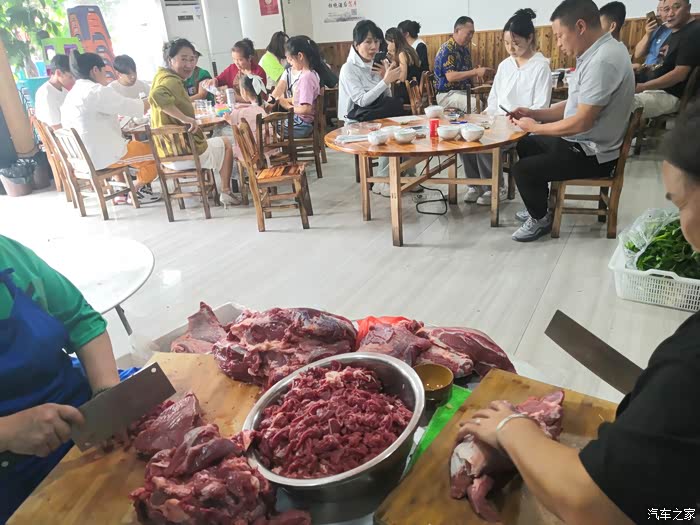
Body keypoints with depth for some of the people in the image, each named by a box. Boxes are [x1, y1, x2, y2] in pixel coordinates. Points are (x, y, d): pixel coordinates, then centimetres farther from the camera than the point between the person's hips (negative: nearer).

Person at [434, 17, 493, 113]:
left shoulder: (465, 49, 15)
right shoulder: (446, 49, -10)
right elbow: (450, 76, -23)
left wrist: (479, 73, 7)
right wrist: (476, 72, -25)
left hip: (465, 91, 8)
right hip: (447, 94, -8)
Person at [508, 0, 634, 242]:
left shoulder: (603, 61, -27)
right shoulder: (596, 53, 5)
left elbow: (582, 122, -27)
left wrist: (534, 127, -15)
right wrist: (534, 113, 2)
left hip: (591, 153, -10)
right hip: (580, 142, 10)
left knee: (522, 169, -14)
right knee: (523, 147, 21)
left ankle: (540, 220, 12)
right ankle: (539, 207, 33)